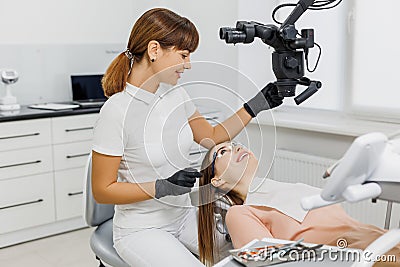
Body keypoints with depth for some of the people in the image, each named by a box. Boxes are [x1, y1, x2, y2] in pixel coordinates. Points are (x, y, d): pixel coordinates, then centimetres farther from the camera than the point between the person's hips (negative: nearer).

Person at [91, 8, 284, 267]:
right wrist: (163, 187, -25)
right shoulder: (116, 112, -21)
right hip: (142, 229, -6)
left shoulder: (176, 94, -1)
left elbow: (212, 137, 14)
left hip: (184, 216, 6)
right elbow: (102, 190, -15)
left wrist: (256, 105, 5)